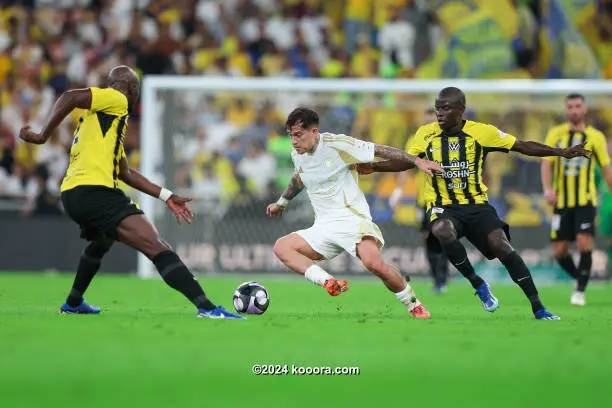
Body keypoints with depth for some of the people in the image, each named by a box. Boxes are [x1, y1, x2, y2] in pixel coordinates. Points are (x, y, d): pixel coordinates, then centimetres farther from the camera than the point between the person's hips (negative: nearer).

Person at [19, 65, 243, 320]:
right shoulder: (115, 99, 1)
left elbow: (125, 172, 30)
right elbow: (70, 98, -15)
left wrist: (166, 196, 28)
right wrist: (43, 136, -11)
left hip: (73, 195, 10)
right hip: (94, 191, -10)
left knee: (102, 241, 42)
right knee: (156, 247, -20)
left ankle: (73, 303, 50)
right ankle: (206, 308, -33)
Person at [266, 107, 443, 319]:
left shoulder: (338, 144, -12)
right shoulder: (297, 154, 8)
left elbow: (380, 150, -6)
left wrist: (417, 161, -7)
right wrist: (281, 203, 46)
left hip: (352, 219, -7)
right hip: (322, 228, 7)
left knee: (374, 264, -32)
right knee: (281, 247, -16)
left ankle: (414, 305, -8)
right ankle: (329, 283, -30)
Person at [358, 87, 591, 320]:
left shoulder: (483, 132, -3)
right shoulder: (425, 134, 2)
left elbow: (522, 146, 1)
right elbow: (406, 161, 14)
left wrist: (561, 152, -6)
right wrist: (373, 167, 1)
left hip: (477, 205, 0)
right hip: (443, 206, 0)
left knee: (502, 246, -20)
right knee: (443, 232, -35)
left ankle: (538, 308, -13)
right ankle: (478, 284, -13)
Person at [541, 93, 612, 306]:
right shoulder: (555, 134, 6)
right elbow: (546, 164, 0)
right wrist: (547, 189, -17)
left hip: (585, 201, -2)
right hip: (561, 202, 2)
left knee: (584, 244, -18)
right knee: (559, 252, 1)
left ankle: (580, 291, -7)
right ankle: (580, 278, 26)